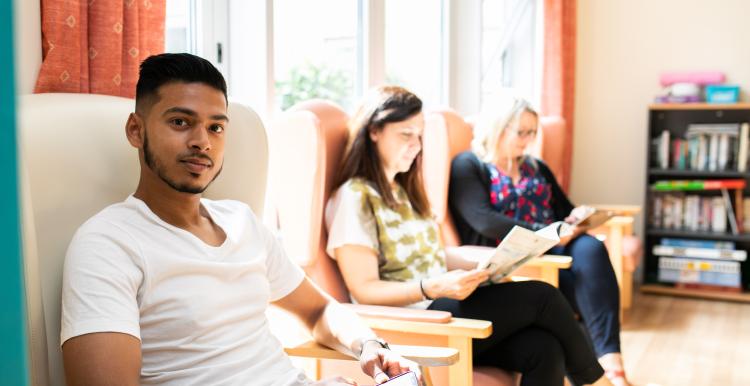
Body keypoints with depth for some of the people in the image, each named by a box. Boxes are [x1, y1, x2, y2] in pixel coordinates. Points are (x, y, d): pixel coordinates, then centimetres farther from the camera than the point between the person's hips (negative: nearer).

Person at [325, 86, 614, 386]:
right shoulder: (353, 198, -10)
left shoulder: (404, 191, 17)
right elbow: (364, 291, -15)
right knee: (540, 296, -15)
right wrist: (434, 288, -27)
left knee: (544, 349, -17)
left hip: (441, 309, 8)